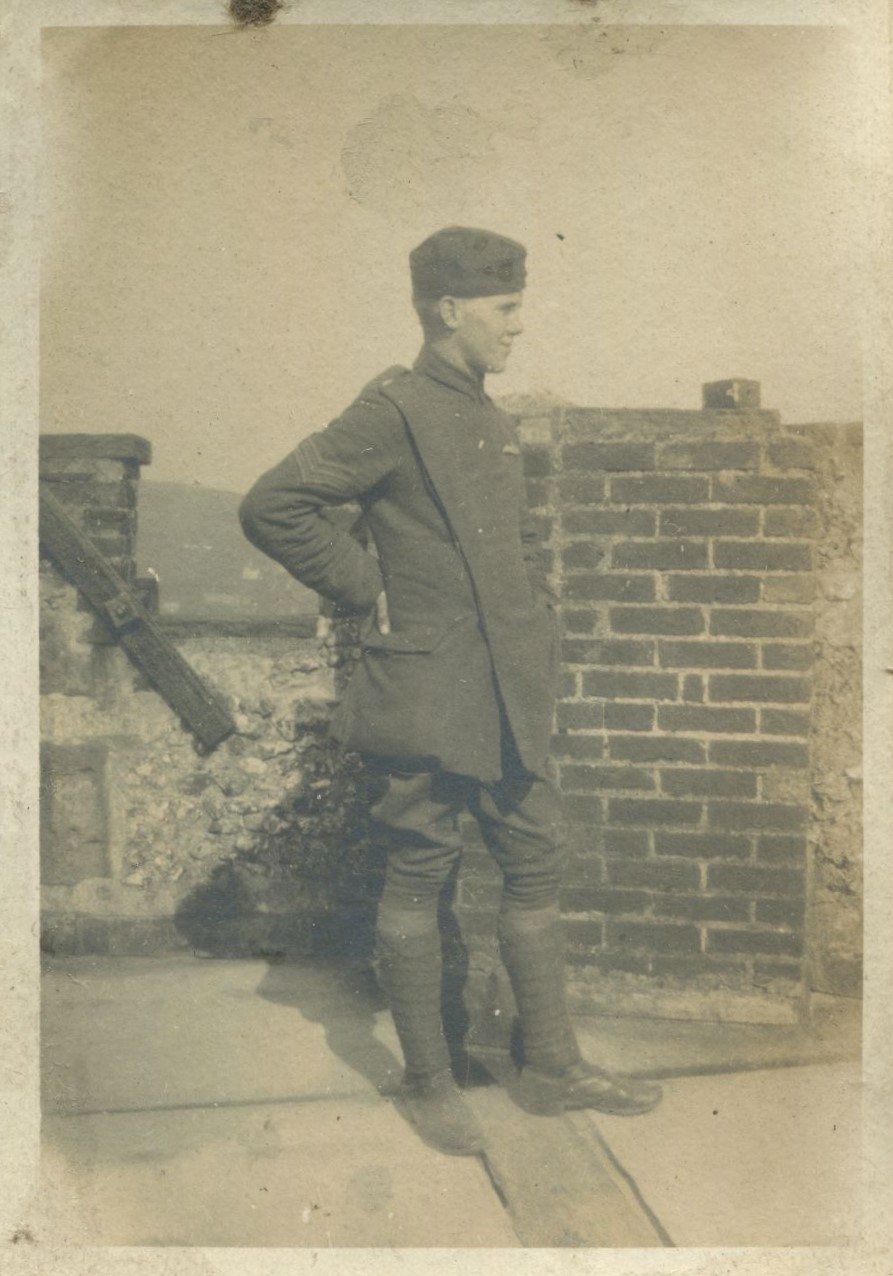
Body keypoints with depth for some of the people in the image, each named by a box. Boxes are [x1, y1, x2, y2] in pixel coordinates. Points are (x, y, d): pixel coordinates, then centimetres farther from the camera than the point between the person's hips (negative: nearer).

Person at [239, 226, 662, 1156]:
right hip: (427, 692, -8)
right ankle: (426, 1082, 21)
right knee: (418, 879, 5)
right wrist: (366, 588, -12)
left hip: (511, 695, 8)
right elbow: (271, 507, -16)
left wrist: (537, 605, 15)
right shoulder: (395, 409, -10)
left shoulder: (493, 424, 15)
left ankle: (552, 1067, 25)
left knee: (536, 867, 11)